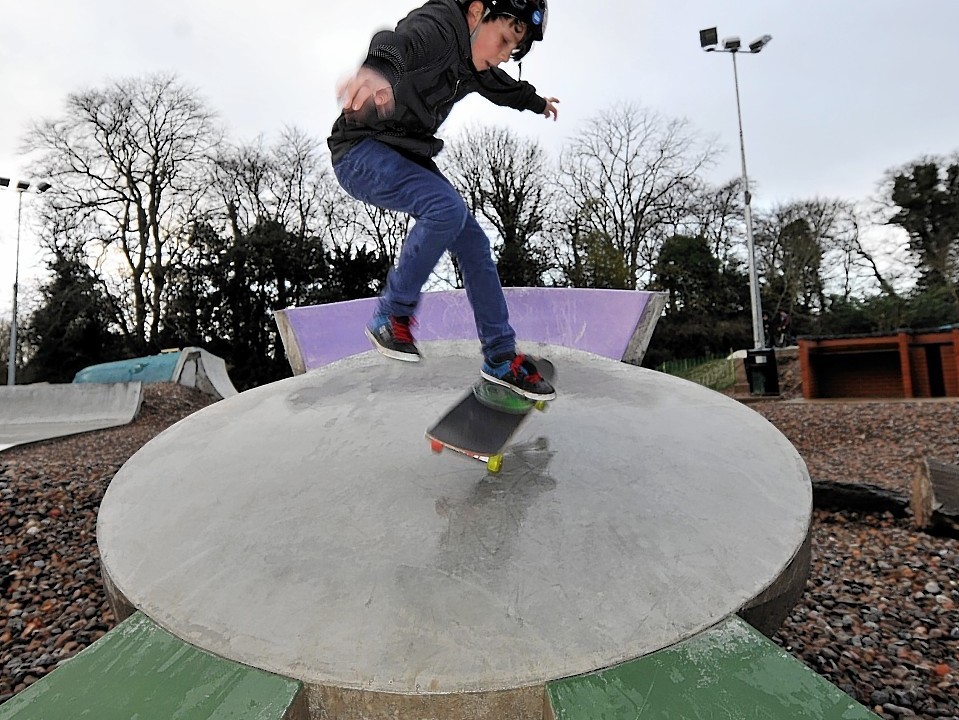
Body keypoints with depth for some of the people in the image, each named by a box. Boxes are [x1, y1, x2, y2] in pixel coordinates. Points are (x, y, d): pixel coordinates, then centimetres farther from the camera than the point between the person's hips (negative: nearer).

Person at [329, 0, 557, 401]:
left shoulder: (474, 65, 10)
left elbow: (502, 86, 32)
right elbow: (399, 43, -42)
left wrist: (537, 102, 50)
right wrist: (378, 70, -65)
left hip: (407, 158, 9)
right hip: (361, 152, -8)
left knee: (472, 243, -1)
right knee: (447, 207, -32)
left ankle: (501, 358, 6)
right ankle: (390, 316, -14)